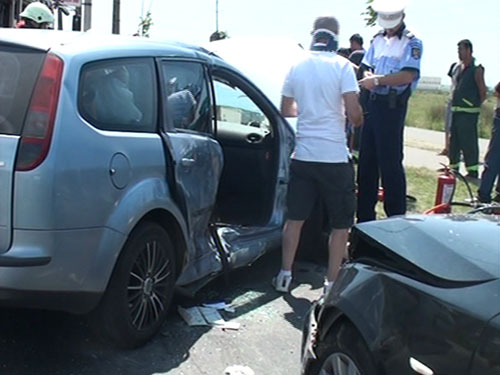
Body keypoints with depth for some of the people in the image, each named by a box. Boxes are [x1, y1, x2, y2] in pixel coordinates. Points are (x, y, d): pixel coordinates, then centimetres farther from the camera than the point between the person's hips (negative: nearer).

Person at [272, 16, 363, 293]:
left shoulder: (297, 66, 6)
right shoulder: (342, 65, -8)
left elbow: (286, 110, 15)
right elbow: (353, 112, -14)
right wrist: (357, 119, 9)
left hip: (302, 155, 4)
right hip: (334, 157, -4)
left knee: (295, 218, 15)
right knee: (341, 224, 7)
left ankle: (285, 275, 21)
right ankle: (332, 283, 9)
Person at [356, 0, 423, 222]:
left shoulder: (411, 42, -7)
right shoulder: (378, 40, 15)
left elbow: (407, 76, -18)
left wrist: (377, 80, -18)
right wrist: (369, 78, -3)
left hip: (393, 106, -7)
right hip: (373, 102, 7)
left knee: (390, 163, -7)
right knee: (366, 160, 10)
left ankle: (397, 218, 1)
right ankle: (365, 217, 19)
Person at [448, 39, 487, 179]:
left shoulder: (476, 69, -9)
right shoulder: (457, 67, 13)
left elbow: (483, 93, -8)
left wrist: (473, 105, -4)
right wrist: (453, 103, 13)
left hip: (468, 112, -8)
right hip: (455, 110, 8)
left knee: (468, 142, -7)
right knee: (453, 140, 14)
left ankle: (473, 171, -2)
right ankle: (453, 166, 26)